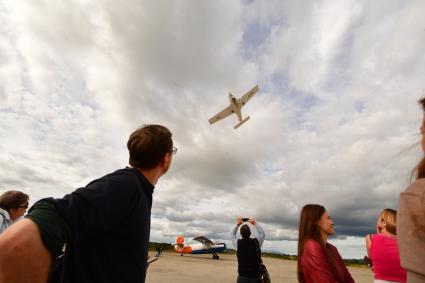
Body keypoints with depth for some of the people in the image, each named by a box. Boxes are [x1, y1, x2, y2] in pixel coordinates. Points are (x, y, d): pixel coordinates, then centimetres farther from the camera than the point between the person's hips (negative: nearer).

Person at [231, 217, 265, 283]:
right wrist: (255, 223, 16)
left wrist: (237, 224, 21)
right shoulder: (256, 242, -10)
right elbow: (262, 234, 11)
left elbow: (233, 234, 13)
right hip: (254, 277, 0)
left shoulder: (238, 243, -9)